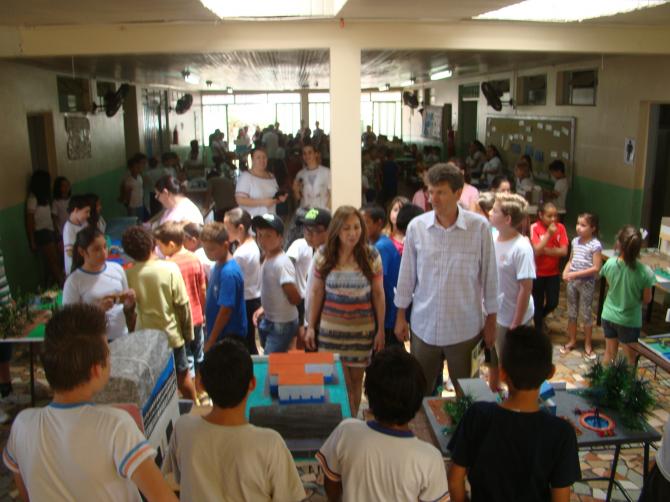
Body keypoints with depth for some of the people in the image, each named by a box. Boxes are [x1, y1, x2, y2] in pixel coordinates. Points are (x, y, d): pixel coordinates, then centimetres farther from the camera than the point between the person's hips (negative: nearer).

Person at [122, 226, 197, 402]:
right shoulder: (170, 268, -16)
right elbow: (182, 304, -13)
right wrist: (188, 332, 0)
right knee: (183, 375, 19)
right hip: (172, 334, -1)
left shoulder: (128, 275, -12)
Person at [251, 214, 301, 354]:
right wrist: (263, 309, 6)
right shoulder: (267, 259, 4)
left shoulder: (282, 263, -24)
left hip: (282, 325, -9)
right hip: (268, 321, 9)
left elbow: (295, 298, -22)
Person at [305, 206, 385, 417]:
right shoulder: (323, 256, -4)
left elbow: (378, 293, 1)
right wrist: (311, 326, 4)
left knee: (356, 379, 10)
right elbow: (316, 292, 3)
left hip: (362, 329, 0)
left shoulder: (371, 256, -5)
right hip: (331, 328, 0)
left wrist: (381, 329, 2)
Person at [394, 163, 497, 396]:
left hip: (465, 328, -1)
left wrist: (491, 320, 2)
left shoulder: (479, 227, -10)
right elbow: (406, 275, 3)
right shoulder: (416, 226, -5)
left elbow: (489, 276, -2)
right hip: (423, 326, 2)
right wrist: (400, 316, 6)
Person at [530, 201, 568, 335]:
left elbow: (564, 251, -10)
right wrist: (549, 234, -26)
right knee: (538, 304, 9)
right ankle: (538, 331, 25)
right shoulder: (535, 228, -14)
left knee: (553, 303, 7)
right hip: (538, 273, -3)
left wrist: (546, 250, -19)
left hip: (554, 272, 3)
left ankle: (541, 317, 39)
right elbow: (537, 250, -23)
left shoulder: (560, 227, -6)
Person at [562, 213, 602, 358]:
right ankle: (572, 340, 28)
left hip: (587, 282, -5)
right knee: (571, 312, 14)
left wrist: (576, 274, -20)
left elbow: (596, 268, -17)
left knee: (586, 314, 6)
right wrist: (566, 271, -7)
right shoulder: (575, 241, 4)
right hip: (572, 281, 5)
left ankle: (588, 345, 20)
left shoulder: (595, 245, -14)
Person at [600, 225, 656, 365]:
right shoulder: (645, 272, -23)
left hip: (609, 316, 3)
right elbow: (647, 300, -10)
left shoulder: (610, 264, -16)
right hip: (630, 321, -3)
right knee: (630, 359, 17)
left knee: (610, 353, 22)